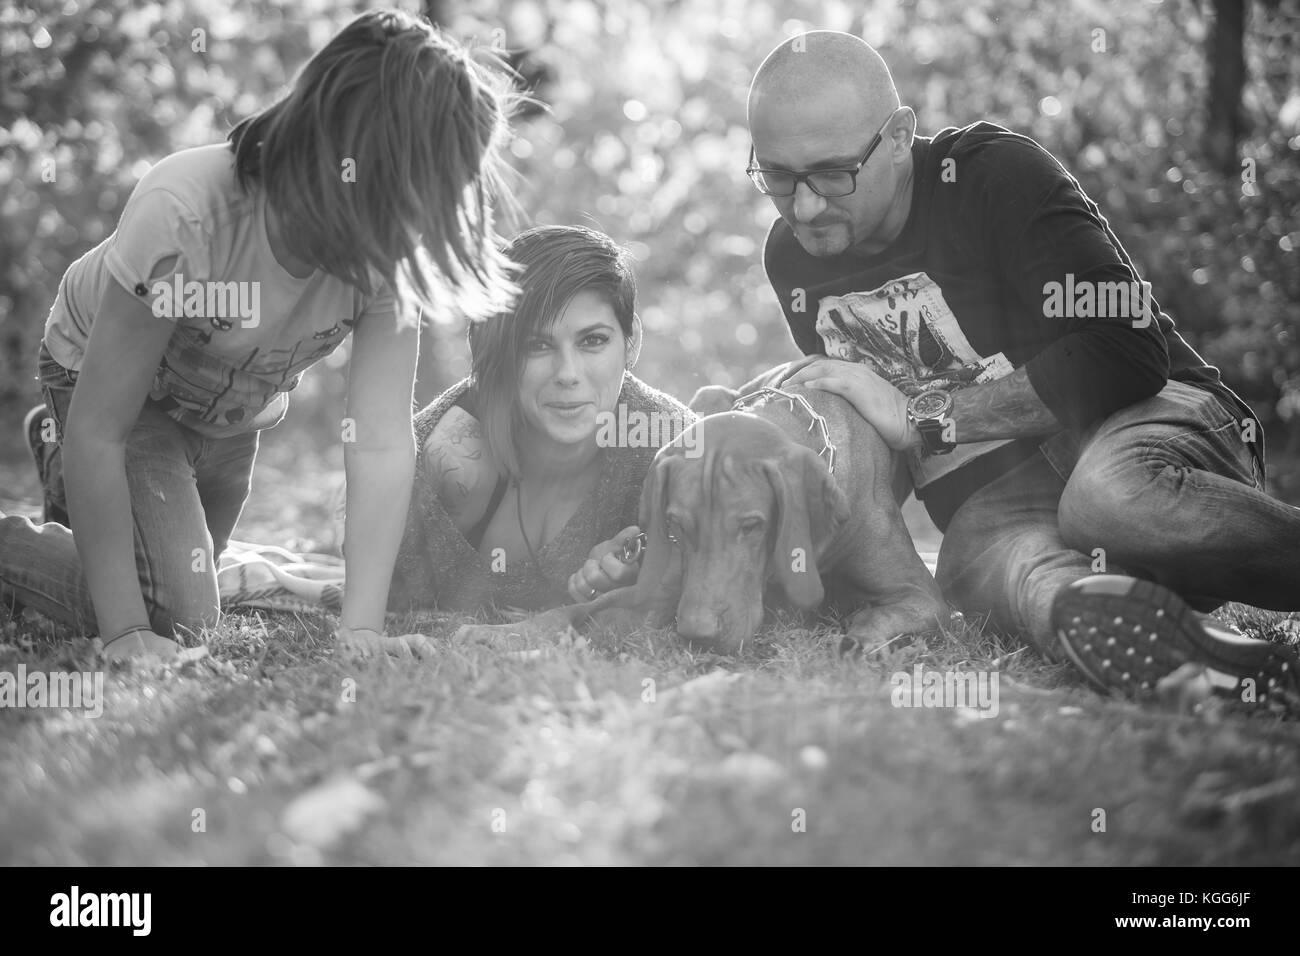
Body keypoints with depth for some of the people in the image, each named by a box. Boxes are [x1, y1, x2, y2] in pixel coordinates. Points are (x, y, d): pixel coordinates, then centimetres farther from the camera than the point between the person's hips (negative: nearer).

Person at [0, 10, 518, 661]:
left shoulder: (388, 253, -29)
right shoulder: (183, 218, -42)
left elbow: (382, 443, -33)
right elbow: (99, 432, -38)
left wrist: (361, 626, -43)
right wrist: (124, 630, -40)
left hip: (233, 412, 5)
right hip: (98, 377, -5)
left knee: (188, 580, 21)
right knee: (177, 612, -21)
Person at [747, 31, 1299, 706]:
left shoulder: (998, 177, -9)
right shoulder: (791, 260, 10)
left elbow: (1126, 353, -18)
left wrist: (919, 417, -16)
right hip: (991, 502, 4)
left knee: (1110, 494, -41)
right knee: (978, 560, -35)